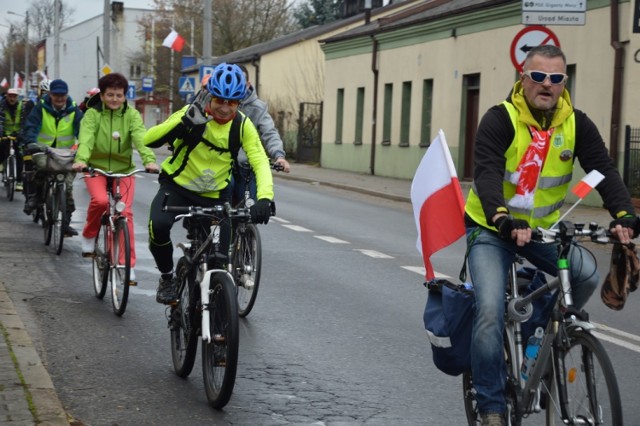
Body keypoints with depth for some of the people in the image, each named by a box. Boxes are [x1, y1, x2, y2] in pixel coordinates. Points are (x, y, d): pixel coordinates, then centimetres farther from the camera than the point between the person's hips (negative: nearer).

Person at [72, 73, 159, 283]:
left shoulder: (131, 114, -3)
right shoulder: (93, 114, -5)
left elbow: (140, 137, -19)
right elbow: (86, 138, -21)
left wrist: (149, 160, -38)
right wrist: (81, 159, -41)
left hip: (124, 170, 1)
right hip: (96, 167, -1)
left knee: (125, 212, -12)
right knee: (100, 200, -29)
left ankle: (128, 265, -5)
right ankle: (89, 235, 2)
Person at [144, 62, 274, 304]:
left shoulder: (242, 125, -12)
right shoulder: (193, 114, -18)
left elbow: (260, 162, -20)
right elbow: (149, 140, -27)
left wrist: (264, 198, -39)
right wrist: (186, 121, -42)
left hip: (214, 196, 2)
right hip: (177, 186, -2)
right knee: (157, 226, -30)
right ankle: (167, 278, -3)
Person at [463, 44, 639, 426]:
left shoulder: (577, 124, -5)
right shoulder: (500, 120, -17)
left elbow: (604, 170, -15)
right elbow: (487, 174, -29)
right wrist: (504, 220, -47)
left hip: (543, 228, 4)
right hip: (492, 229, -3)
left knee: (587, 274, -21)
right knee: (491, 311, -18)